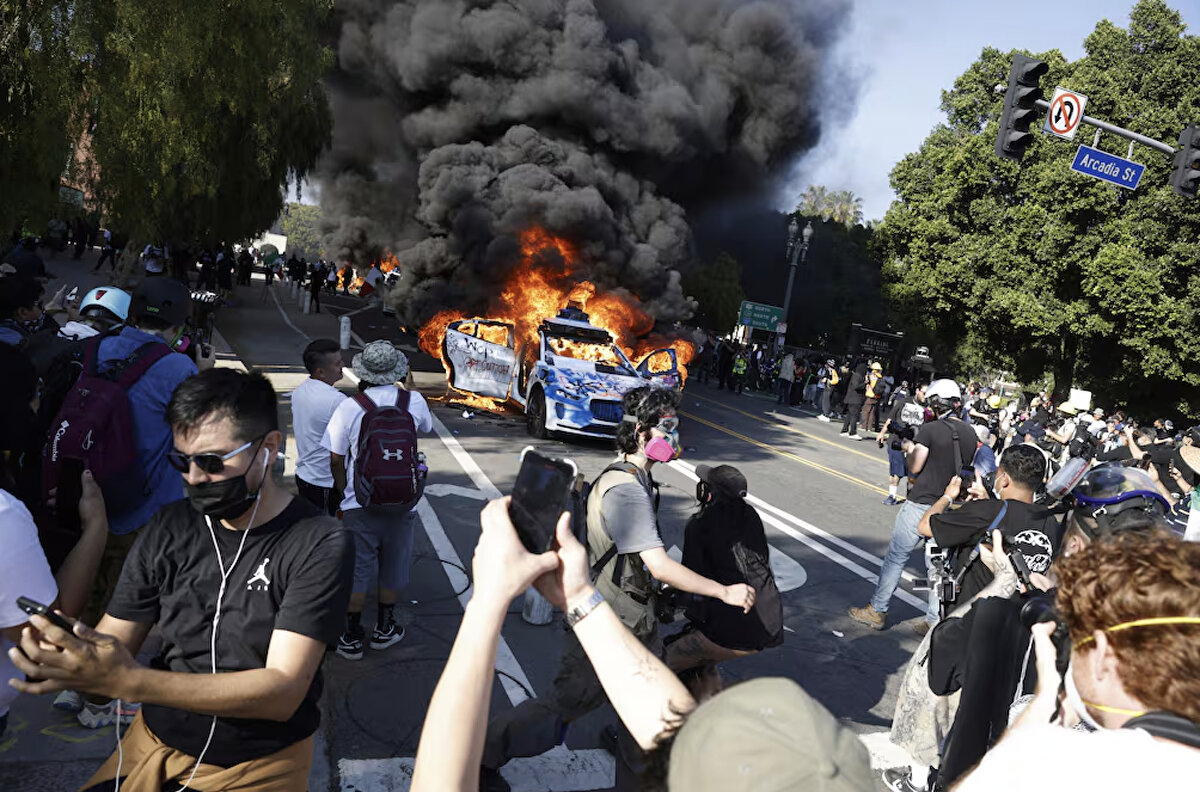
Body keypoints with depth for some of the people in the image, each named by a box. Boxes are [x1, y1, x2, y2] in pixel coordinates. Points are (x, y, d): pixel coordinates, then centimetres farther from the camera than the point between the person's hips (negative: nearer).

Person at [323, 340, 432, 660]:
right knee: (393, 569, 18)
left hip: (359, 503, -1)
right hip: (401, 502, 2)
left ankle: (352, 638, 20)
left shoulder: (349, 407, -12)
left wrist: (344, 491, 12)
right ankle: (383, 629, 32)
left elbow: (336, 460, -6)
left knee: (356, 571, 10)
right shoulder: (413, 401, -7)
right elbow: (426, 427, 17)